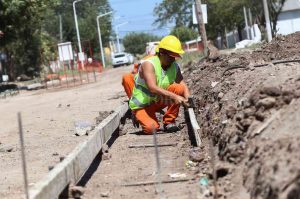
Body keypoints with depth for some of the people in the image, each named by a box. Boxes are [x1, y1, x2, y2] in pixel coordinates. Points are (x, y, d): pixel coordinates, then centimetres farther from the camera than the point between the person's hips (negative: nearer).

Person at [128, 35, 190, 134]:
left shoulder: (174, 66, -6)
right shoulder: (149, 64, -26)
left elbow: (183, 86, -8)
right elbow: (153, 88, -38)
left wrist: (187, 99, -30)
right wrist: (174, 97, -46)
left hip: (158, 101, 5)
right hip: (141, 106, -5)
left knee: (179, 89, -17)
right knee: (151, 128, -29)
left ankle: (169, 122, -5)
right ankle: (139, 117, 7)